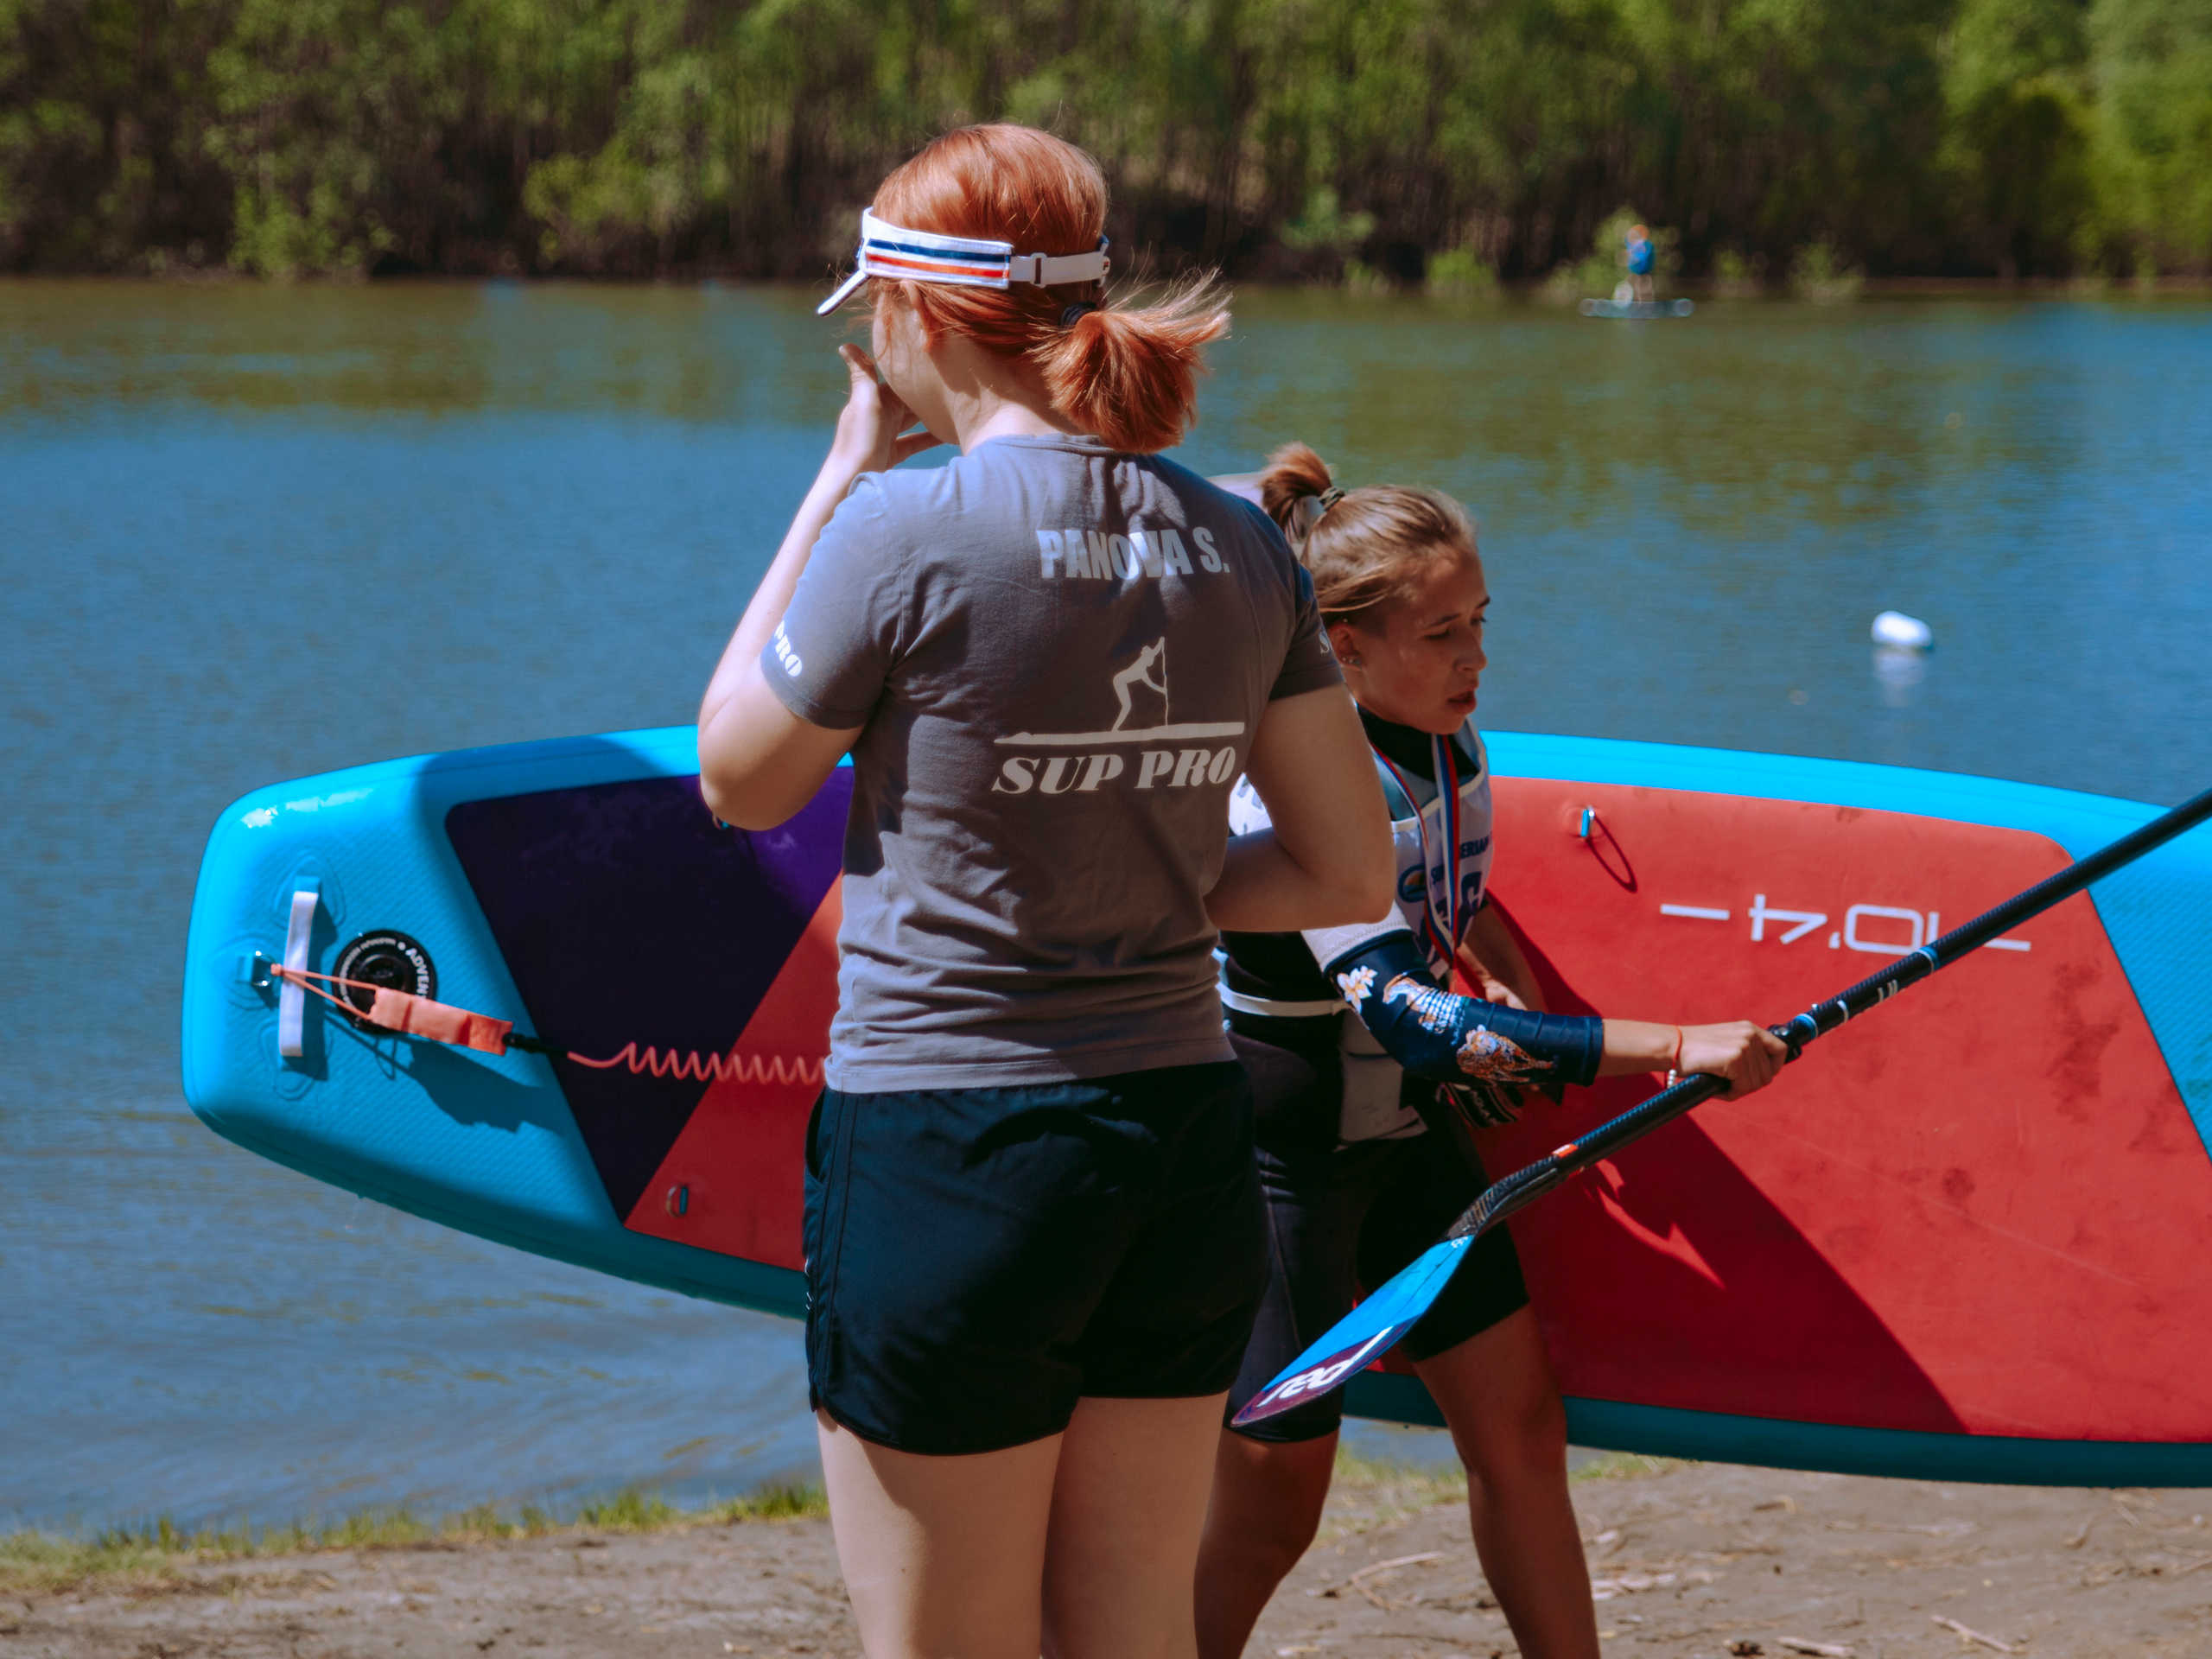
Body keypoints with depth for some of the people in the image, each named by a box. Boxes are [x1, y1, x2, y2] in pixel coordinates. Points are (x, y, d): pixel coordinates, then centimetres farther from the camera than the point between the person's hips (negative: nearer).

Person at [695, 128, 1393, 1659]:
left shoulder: (906, 532, -14)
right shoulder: (1238, 544, 3)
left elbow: (739, 783, 2)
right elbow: (1350, 873, 6)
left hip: (951, 1165, -6)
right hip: (1189, 1148, 6)